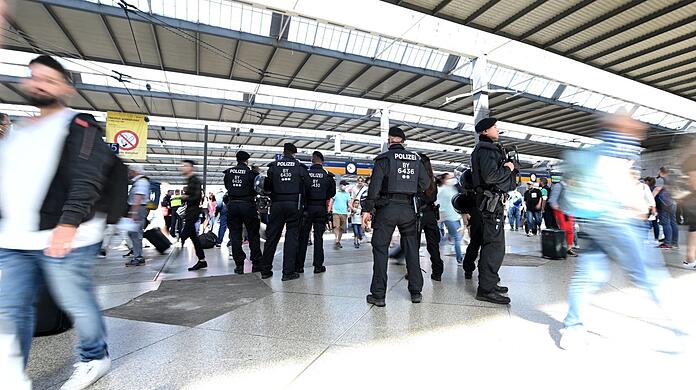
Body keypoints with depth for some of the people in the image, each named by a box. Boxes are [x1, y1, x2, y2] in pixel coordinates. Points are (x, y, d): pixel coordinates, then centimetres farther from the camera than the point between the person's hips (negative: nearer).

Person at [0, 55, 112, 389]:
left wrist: (69, 222, -26)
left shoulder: (78, 125, -3)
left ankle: (95, 358, 25)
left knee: (76, 303, 4)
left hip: (65, 236, -7)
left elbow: (87, 178, -16)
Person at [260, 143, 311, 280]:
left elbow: (266, 186, 7)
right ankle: (288, 272, 2)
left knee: (271, 236, 10)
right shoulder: (300, 167, -1)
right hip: (294, 204, -2)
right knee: (291, 237, 3)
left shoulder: (274, 166, 4)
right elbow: (308, 184, 2)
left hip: (277, 204, 2)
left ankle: (265, 270, 16)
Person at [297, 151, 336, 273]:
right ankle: (318, 265, 9)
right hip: (321, 208, 1)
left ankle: (299, 265, 10)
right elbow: (332, 192, 3)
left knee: (303, 236, 7)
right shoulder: (327, 175, -1)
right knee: (318, 237, 6)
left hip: (307, 207, 0)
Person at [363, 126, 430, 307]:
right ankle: (416, 292, 19)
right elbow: (425, 183, 8)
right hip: (408, 208, 4)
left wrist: (368, 209, -8)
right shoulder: (415, 159, 10)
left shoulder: (384, 158, -2)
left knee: (380, 249, 3)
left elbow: (375, 185, -10)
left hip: (387, 208, -3)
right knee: (412, 249, 12)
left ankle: (378, 295, 3)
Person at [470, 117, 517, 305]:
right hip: (491, 201, -11)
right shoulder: (486, 149, -11)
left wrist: (508, 168, 4)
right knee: (495, 246, -10)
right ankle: (486, 289, -6)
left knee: (490, 244, 17)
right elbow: (490, 175, -24)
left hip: (493, 202, 11)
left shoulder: (490, 149, 23)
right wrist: (508, 169, -10)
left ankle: (489, 283, 28)